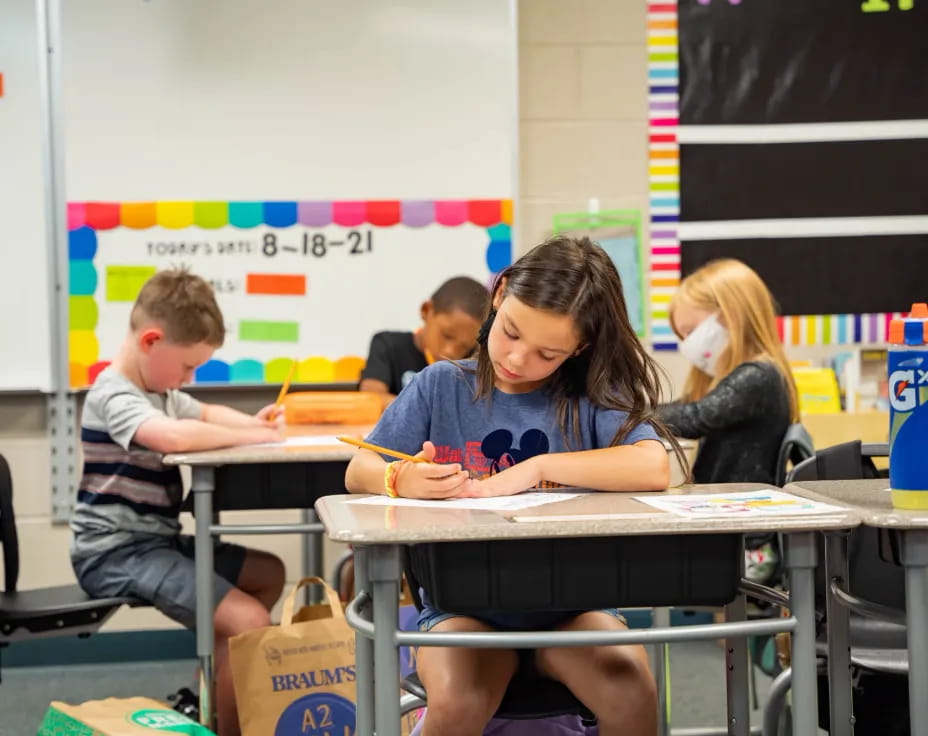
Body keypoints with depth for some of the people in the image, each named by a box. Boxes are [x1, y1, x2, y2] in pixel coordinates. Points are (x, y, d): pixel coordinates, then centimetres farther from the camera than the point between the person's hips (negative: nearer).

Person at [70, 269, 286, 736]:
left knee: (268, 574, 21)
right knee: (249, 623, -23)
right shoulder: (113, 396, -18)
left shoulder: (159, 390, 14)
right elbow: (175, 436, -37)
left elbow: (205, 414, 32)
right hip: (117, 553, -11)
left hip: (156, 541, 11)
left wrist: (250, 422, 9)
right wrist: (250, 436, -22)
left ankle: (206, 691, 20)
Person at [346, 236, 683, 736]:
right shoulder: (441, 386, 4)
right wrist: (401, 480, -19)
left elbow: (653, 467, -17)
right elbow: (358, 473, 4)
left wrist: (537, 467, -19)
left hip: (570, 602, 1)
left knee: (631, 690, -27)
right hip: (464, 605, 0)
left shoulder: (592, 396, 0)